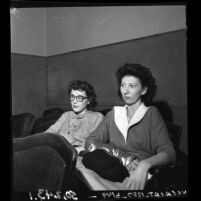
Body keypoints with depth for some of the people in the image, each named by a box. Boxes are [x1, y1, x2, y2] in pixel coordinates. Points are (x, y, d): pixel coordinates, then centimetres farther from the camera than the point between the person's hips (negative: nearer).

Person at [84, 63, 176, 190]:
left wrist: (145, 164, -29)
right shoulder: (113, 114, 14)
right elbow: (90, 141, 4)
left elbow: (168, 152, -8)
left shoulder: (151, 114, 4)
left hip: (138, 176, -3)